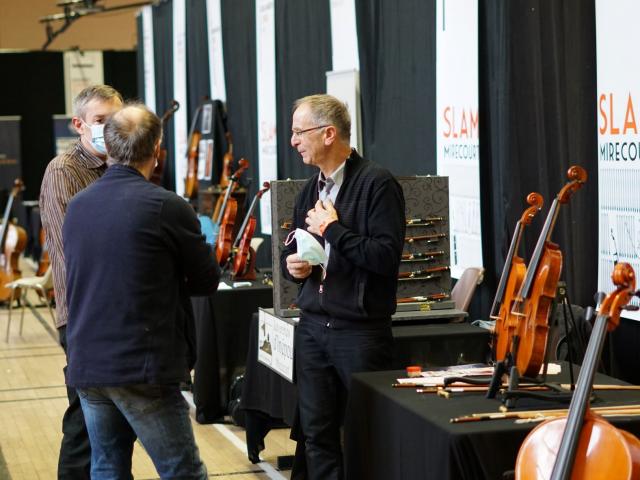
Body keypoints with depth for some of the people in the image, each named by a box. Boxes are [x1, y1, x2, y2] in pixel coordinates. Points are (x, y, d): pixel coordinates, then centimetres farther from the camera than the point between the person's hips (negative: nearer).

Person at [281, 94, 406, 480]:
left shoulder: (377, 184, -10)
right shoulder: (311, 190, 13)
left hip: (360, 329, -7)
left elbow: (386, 255, -19)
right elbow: (292, 249, 24)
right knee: (318, 433, 10)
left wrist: (333, 229, -15)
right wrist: (293, 265, 1)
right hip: (313, 327, 7)